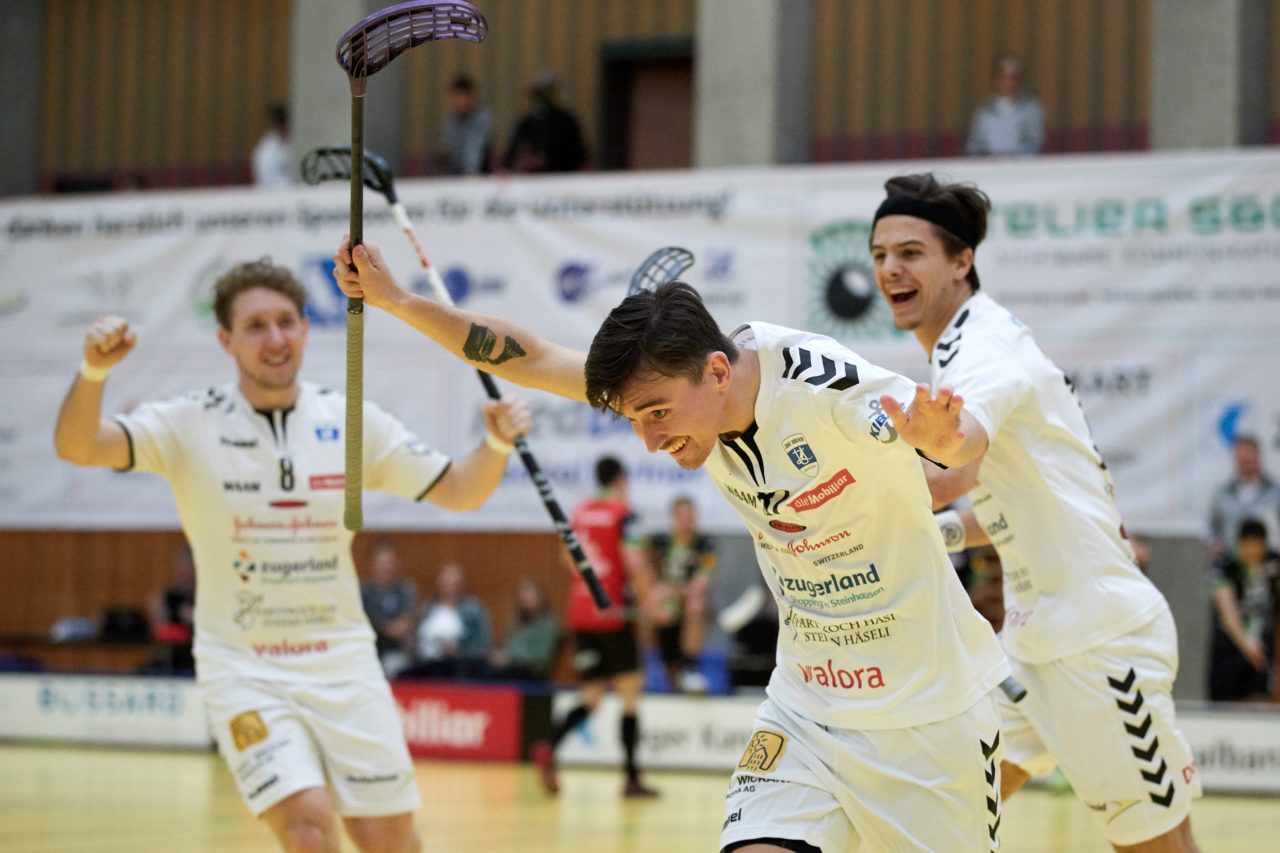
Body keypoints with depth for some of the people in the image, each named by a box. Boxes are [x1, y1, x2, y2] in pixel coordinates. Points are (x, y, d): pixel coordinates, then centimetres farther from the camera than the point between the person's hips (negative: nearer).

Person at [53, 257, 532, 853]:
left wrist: (496, 444, -16)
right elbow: (77, 446, -21)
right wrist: (94, 370, -41)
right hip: (243, 671, -3)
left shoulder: (353, 423, 1)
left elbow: (457, 492, 6)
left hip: (342, 663, 3)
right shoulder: (190, 425, -7)